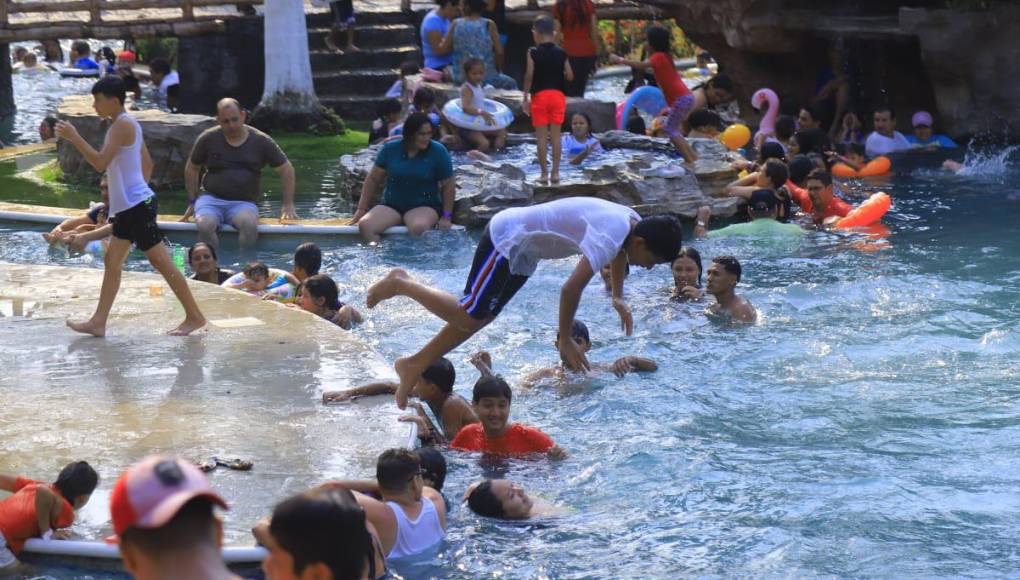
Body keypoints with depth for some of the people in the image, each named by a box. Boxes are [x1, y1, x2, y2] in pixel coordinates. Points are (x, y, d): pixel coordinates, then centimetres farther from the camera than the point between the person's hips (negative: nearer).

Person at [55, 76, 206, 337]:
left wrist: (74, 137, -18)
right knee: (112, 261, 7)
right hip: (127, 206, 10)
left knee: (160, 261, -6)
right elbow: (147, 164, 23)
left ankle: (194, 316, -2)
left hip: (137, 205, -10)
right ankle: (98, 322, 8)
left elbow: (101, 162, -22)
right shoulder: (126, 124, 17)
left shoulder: (123, 124, -14)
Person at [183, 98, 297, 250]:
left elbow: (286, 170, 10)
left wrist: (288, 206, 4)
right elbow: (192, 169, 18)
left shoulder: (261, 141, 4)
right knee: (205, 225, -34)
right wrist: (192, 202, 11)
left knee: (249, 224, -36)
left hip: (243, 203, 0)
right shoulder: (207, 139, 4)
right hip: (211, 198, 0)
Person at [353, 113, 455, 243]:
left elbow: (448, 185, 0)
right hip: (391, 206, 3)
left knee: (419, 227, -39)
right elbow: (373, 179, 9)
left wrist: (446, 217, -6)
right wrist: (361, 209, 6)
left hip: (425, 206, -2)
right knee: (365, 225, -26)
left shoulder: (438, 152, -5)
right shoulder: (390, 149, 1)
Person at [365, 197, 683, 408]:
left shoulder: (634, 222, 0)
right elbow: (571, 288, -33)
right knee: (467, 317, -12)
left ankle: (414, 366, 19)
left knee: (479, 316, 12)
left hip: (523, 251, 10)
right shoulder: (608, 238, -30)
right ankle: (401, 284, 4)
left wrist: (618, 297, 21)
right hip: (507, 239, -10)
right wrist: (565, 342, -23)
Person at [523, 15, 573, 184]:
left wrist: (525, 97, -3)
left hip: (539, 95, -2)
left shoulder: (533, 53, -6)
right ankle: (555, 172, 6)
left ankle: (544, 173, 2)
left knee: (541, 136, 2)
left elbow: (529, 75, -10)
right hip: (558, 94, 2)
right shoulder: (561, 53, 2)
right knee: (556, 135, 6)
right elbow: (570, 76, 3)